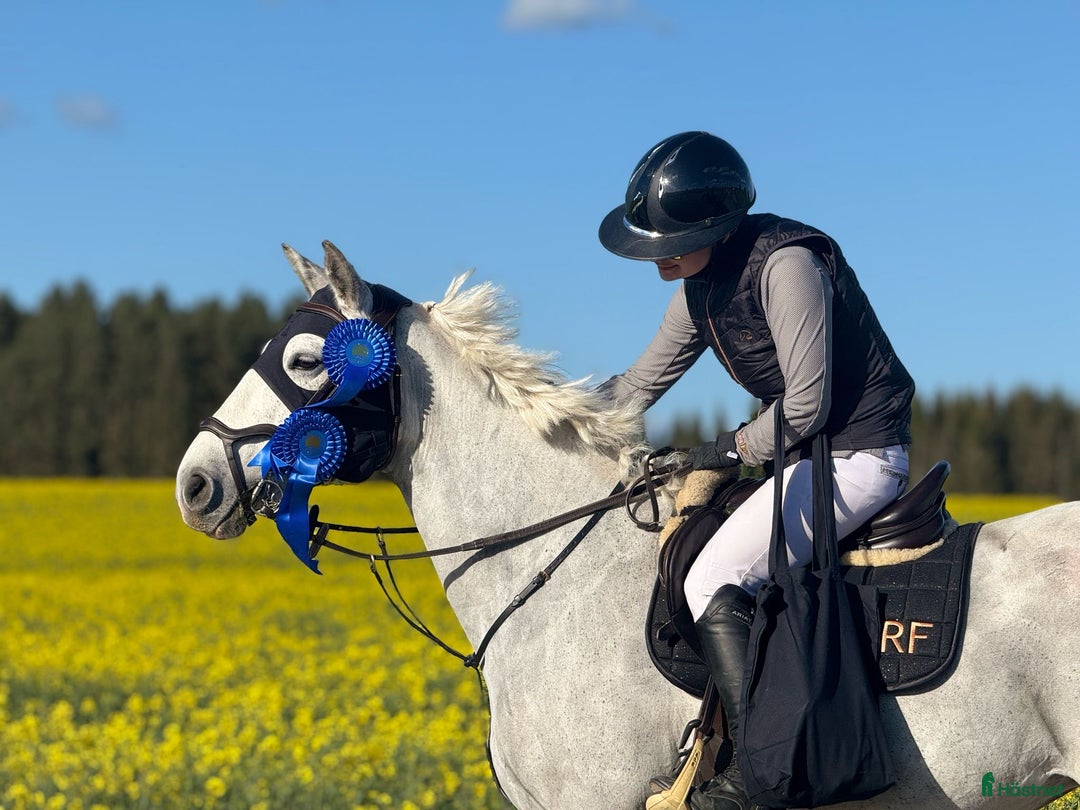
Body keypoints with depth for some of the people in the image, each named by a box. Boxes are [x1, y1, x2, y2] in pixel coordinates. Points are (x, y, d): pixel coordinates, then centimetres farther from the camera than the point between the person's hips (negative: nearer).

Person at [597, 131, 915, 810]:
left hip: (859, 455, -10)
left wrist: (732, 448, -10)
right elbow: (641, 383, 17)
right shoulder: (702, 284, 7)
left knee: (714, 580, -20)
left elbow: (806, 404, -23)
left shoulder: (786, 264, -22)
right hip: (805, 451, 10)